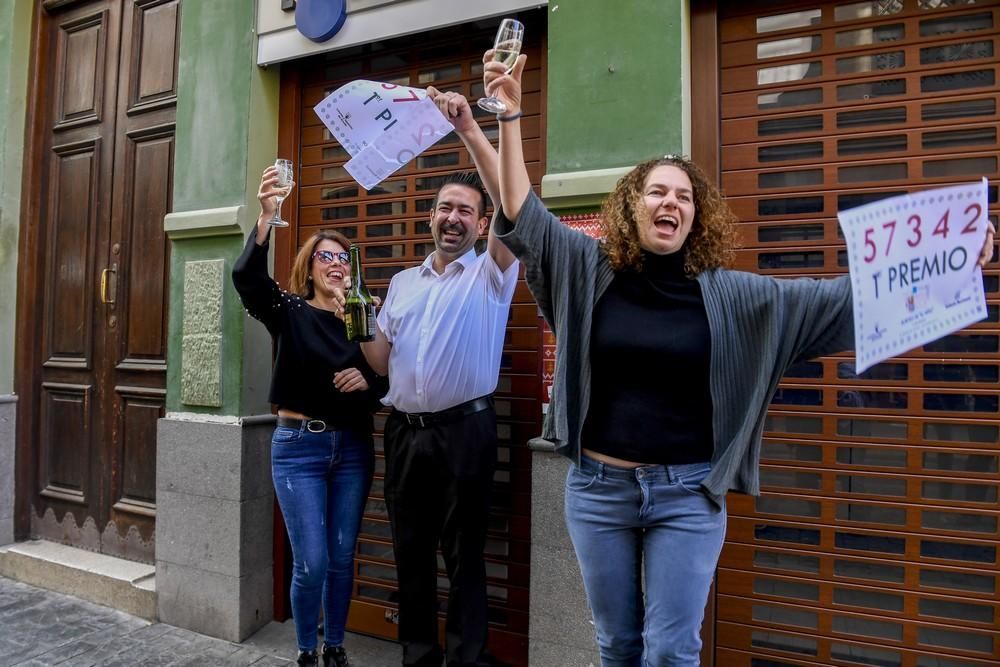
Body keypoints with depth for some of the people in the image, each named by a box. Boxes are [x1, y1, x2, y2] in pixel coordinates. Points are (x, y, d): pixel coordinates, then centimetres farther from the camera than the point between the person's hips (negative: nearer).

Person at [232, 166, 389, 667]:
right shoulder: (288, 311, -2)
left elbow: (389, 382, 7)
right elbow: (246, 276, -21)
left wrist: (368, 381, -15)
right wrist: (266, 217, -34)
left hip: (353, 447, 3)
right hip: (298, 445, -2)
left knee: (342, 558, 11)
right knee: (311, 562, -1)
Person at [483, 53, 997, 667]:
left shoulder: (727, 293, -3)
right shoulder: (590, 271, -2)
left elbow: (833, 300, -4)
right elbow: (522, 217, -6)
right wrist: (510, 115, -12)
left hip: (688, 492, -1)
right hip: (598, 485, 1)